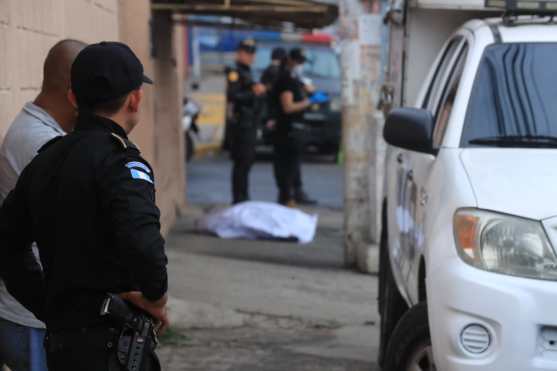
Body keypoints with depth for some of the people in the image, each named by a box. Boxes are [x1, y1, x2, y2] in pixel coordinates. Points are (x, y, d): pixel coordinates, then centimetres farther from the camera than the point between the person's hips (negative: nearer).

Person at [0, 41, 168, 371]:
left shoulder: (46, 160, 10)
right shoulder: (120, 161, -14)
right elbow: (142, 244, -30)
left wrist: (49, 307, 15)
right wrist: (155, 298, -12)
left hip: (61, 342, 8)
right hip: (109, 344, -8)